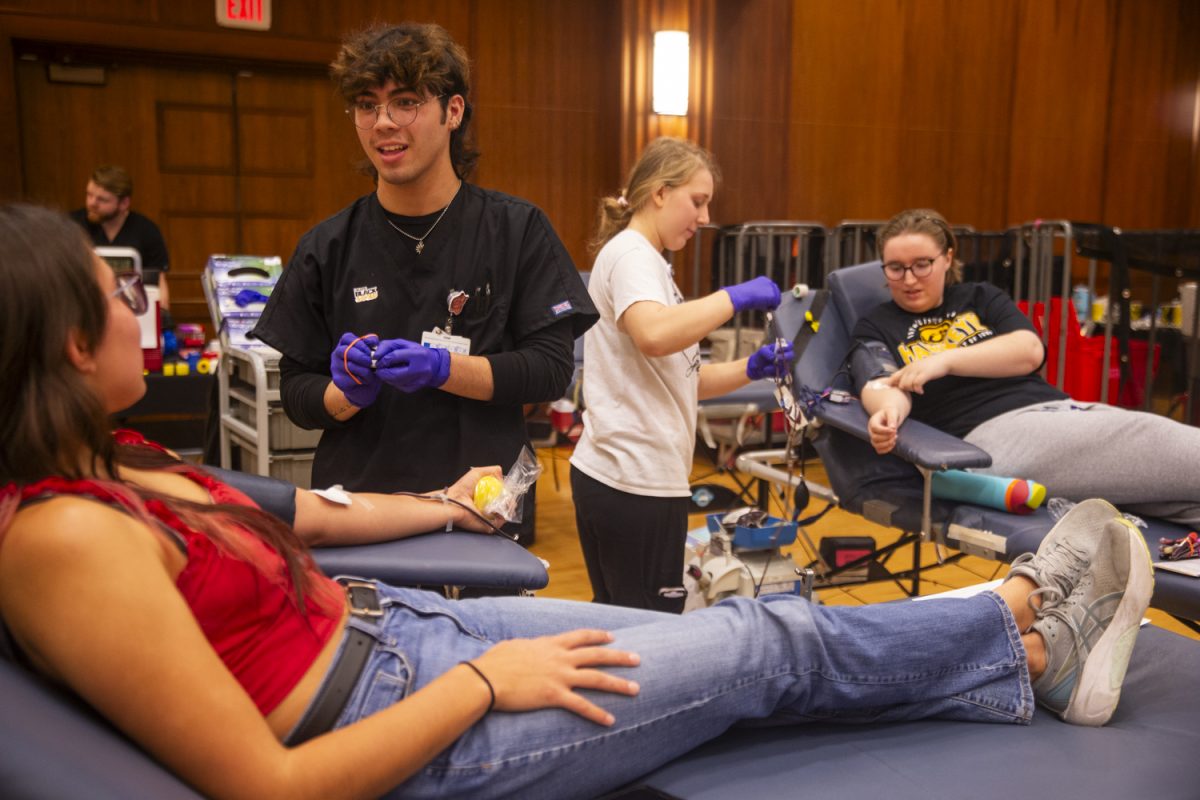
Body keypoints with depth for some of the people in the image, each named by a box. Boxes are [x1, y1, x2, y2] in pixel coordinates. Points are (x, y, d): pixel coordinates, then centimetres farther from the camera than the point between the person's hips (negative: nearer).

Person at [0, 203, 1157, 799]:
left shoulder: (110, 465, 3)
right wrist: (485, 684, -19)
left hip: (391, 621, 9)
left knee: (742, 628, 8)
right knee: (773, 646, 0)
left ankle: (1032, 659, 24)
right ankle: (1029, 625, 24)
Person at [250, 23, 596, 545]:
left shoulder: (517, 229, -2)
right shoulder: (327, 248, 2)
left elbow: (552, 368, -7)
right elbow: (296, 393, 6)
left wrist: (442, 368, -20)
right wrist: (349, 393, -16)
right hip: (356, 513, 2)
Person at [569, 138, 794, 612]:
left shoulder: (648, 261, 19)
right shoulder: (630, 254, -10)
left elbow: (676, 378, 17)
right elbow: (653, 335, -32)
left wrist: (750, 369, 4)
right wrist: (736, 297, -21)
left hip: (615, 476, 10)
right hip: (637, 482, -10)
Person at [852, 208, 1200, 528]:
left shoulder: (980, 298, 21)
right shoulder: (875, 328, 14)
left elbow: (1029, 351, 4)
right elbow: (881, 387, -7)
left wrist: (946, 360, -9)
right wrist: (889, 409, -32)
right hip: (990, 432, -5)